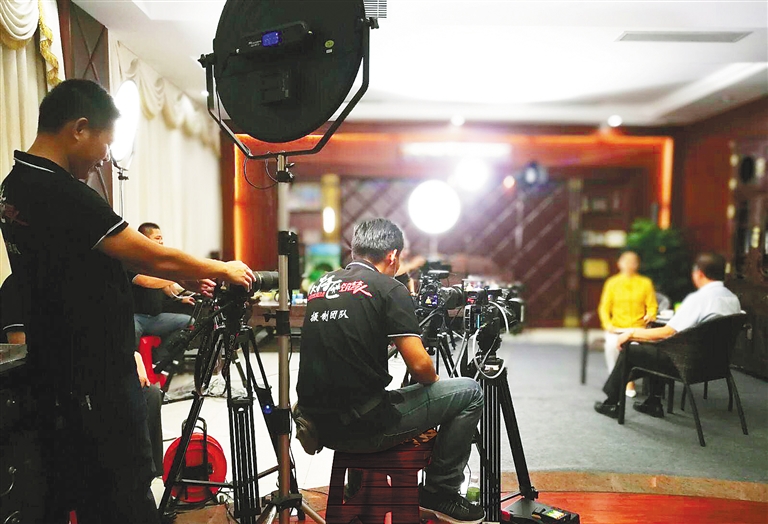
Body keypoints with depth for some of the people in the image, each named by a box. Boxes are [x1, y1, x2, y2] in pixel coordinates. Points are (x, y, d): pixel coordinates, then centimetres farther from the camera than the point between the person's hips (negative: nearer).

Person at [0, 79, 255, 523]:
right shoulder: (62, 193, -23)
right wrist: (224, 269, -4)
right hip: (96, 380, -10)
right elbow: (153, 257, -20)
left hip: (57, 373, 10)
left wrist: (185, 277, 10)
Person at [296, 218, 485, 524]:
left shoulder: (320, 286, 11)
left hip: (319, 426, 8)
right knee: (469, 392, 7)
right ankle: (439, 493, 14)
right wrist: (436, 381, 9)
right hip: (364, 428, -7)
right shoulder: (389, 289, -8)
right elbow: (419, 366, -14)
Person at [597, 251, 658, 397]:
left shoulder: (645, 283, 11)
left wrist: (650, 315, -17)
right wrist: (608, 324, -10)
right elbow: (604, 307, 6)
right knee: (612, 345, -31)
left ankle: (629, 380, -11)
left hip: (638, 327, 0)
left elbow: (652, 306, 6)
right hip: (616, 328, 0)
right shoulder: (612, 282, 10)